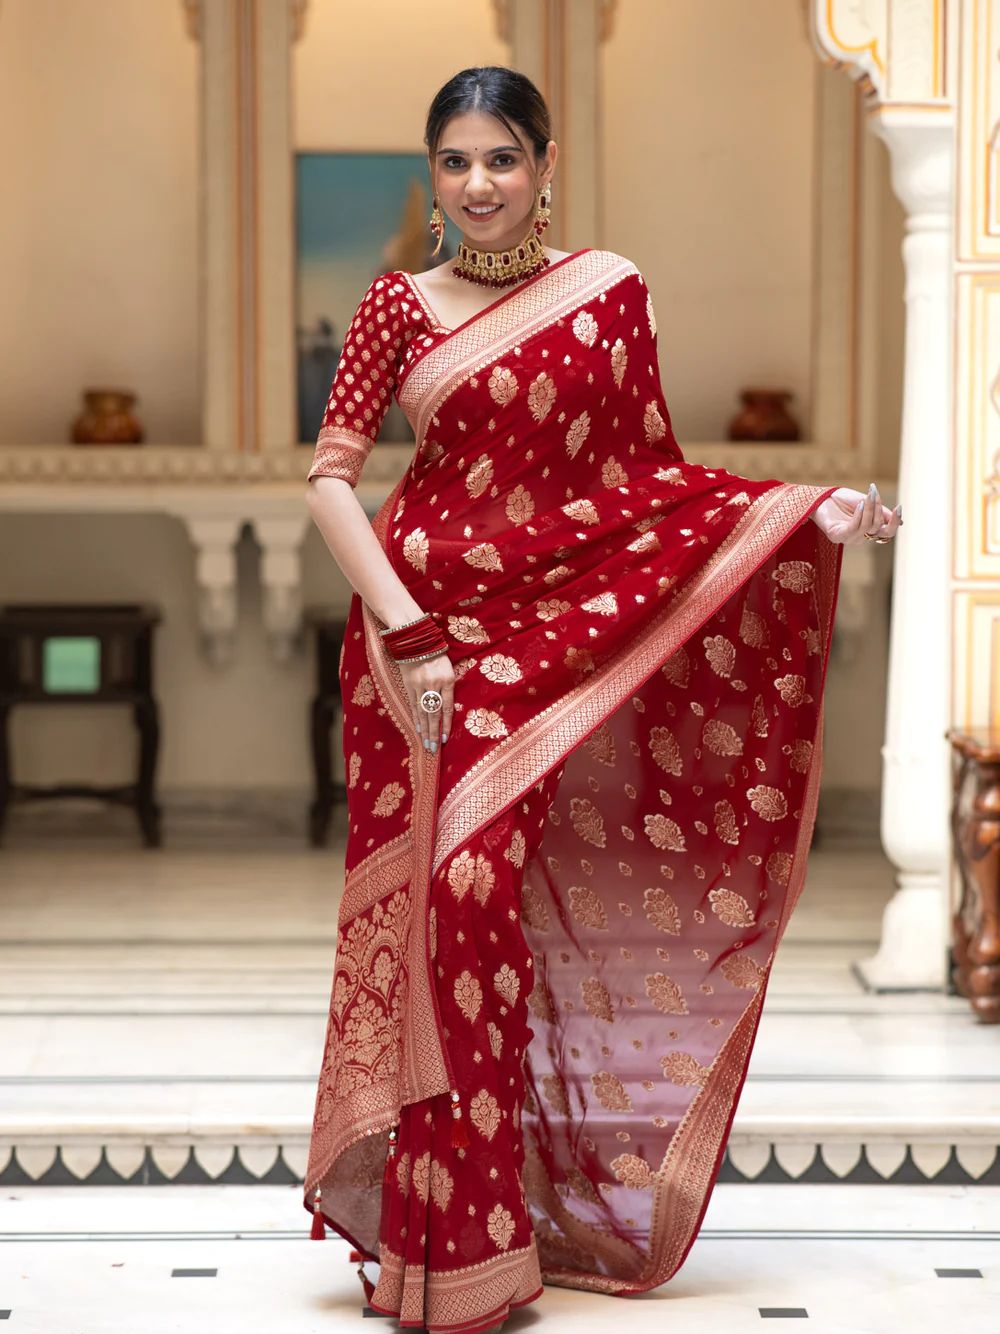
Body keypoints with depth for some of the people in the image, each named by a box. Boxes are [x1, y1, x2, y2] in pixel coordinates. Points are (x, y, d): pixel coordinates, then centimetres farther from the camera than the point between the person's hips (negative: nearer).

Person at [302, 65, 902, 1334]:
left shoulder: (610, 290, 6)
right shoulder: (399, 305, 3)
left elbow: (653, 477, 7)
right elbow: (330, 476, -2)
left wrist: (808, 508, -5)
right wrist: (404, 630, -13)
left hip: (549, 633, 0)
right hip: (419, 625, 0)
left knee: (481, 899, -2)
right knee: (437, 906, -1)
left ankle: (471, 1217, 14)